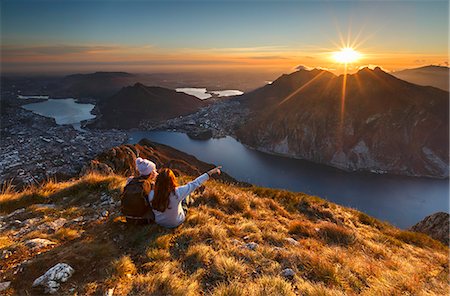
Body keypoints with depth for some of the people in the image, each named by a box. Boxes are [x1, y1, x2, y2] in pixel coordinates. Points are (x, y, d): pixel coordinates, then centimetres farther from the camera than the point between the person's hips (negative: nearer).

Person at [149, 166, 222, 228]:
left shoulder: (151, 194, -27)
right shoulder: (177, 193, -37)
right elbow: (195, 183, -29)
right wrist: (210, 172, -20)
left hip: (159, 222, 3)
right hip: (176, 223, -3)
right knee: (186, 196, 17)